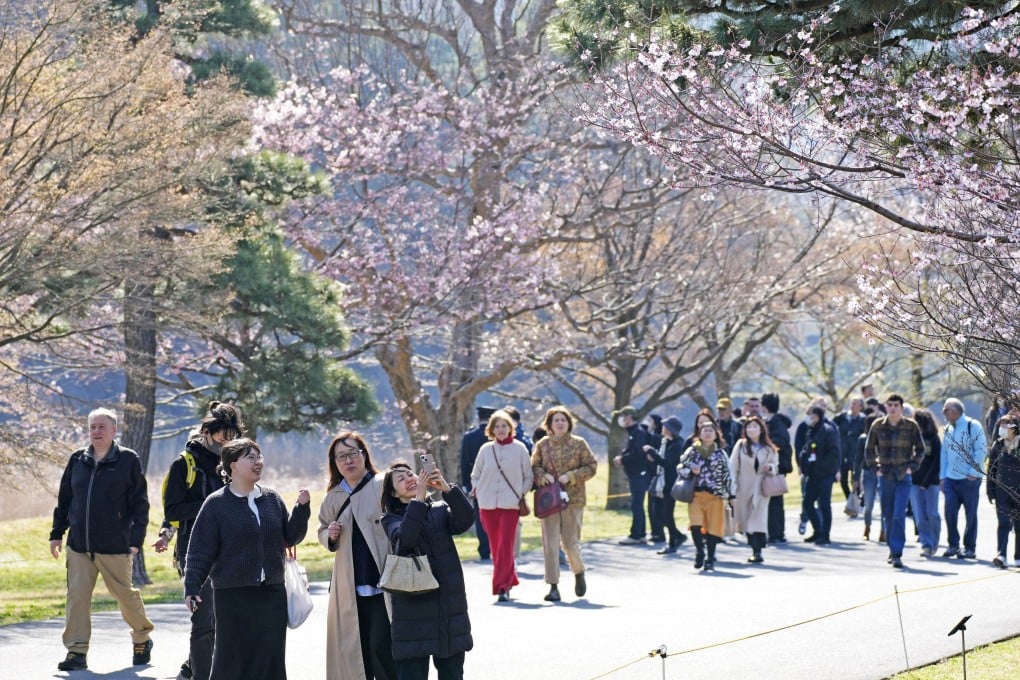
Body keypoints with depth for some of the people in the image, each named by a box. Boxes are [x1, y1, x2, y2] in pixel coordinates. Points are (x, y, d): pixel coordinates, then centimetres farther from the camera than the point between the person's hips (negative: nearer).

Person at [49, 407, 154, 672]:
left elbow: (140, 503, -3)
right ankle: (77, 652, 1)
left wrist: (137, 539, -9)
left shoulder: (127, 460, -2)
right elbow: (64, 499, 17)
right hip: (78, 545, 4)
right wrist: (57, 533, 14)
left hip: (115, 546, -4)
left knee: (125, 594, 6)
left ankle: (142, 640, 28)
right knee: (76, 597, -3)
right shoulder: (78, 460, 9)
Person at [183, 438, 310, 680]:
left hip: (272, 593, 4)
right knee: (232, 659, -1)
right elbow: (200, 551, -5)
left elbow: (291, 537, 13)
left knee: (271, 659, 6)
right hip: (233, 594, -4)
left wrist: (302, 508, 0)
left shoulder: (272, 499, 9)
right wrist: (191, 588, -10)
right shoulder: (216, 504, -4)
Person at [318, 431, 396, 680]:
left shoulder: (384, 486, -5)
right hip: (349, 586, 5)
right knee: (354, 651, 8)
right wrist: (330, 535, 4)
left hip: (383, 582, -5)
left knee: (380, 646, -12)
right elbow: (322, 530, 26)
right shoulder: (334, 496, 12)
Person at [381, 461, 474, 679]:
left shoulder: (440, 510, 10)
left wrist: (447, 489, -23)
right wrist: (419, 498, -25)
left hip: (450, 605, 3)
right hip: (412, 610, -3)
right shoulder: (392, 520, 2)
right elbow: (404, 539, -20)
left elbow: (465, 522, -11)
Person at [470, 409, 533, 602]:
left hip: (510, 504, -3)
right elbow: (475, 476, 17)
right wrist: (477, 490, 0)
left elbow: (528, 476, 8)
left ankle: (503, 587, -14)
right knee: (495, 545, 6)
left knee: (506, 544, -12)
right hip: (488, 504, 3)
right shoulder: (486, 450, 7)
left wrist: (522, 493, -5)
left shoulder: (519, 449, 1)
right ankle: (509, 579, 21)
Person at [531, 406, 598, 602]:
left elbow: (591, 467, 2)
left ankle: (579, 572, 30)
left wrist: (570, 476, -10)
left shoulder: (579, 444, 3)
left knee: (570, 542, -1)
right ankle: (553, 587, -2)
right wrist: (543, 476, -11)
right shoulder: (543, 444, 6)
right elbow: (534, 466, 11)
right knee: (550, 543, -5)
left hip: (573, 498, -1)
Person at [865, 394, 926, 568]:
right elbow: (869, 450, 13)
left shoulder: (911, 426, 0)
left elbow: (920, 450, 9)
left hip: (903, 477, -2)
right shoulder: (878, 426, 4)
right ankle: (893, 550, 21)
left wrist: (912, 467, -3)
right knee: (888, 516, 7)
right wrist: (876, 468, 3)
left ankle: (897, 554, -15)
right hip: (885, 477, 2)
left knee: (899, 516, -13)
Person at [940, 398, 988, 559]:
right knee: (950, 511, -4)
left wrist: (973, 473, -13)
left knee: (970, 514, 2)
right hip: (951, 478, 5)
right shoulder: (948, 429, 14)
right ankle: (953, 545, 9)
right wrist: (942, 477, 12)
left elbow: (981, 450, -9)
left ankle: (970, 548, 11)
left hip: (969, 479, -5)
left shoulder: (973, 426, -6)